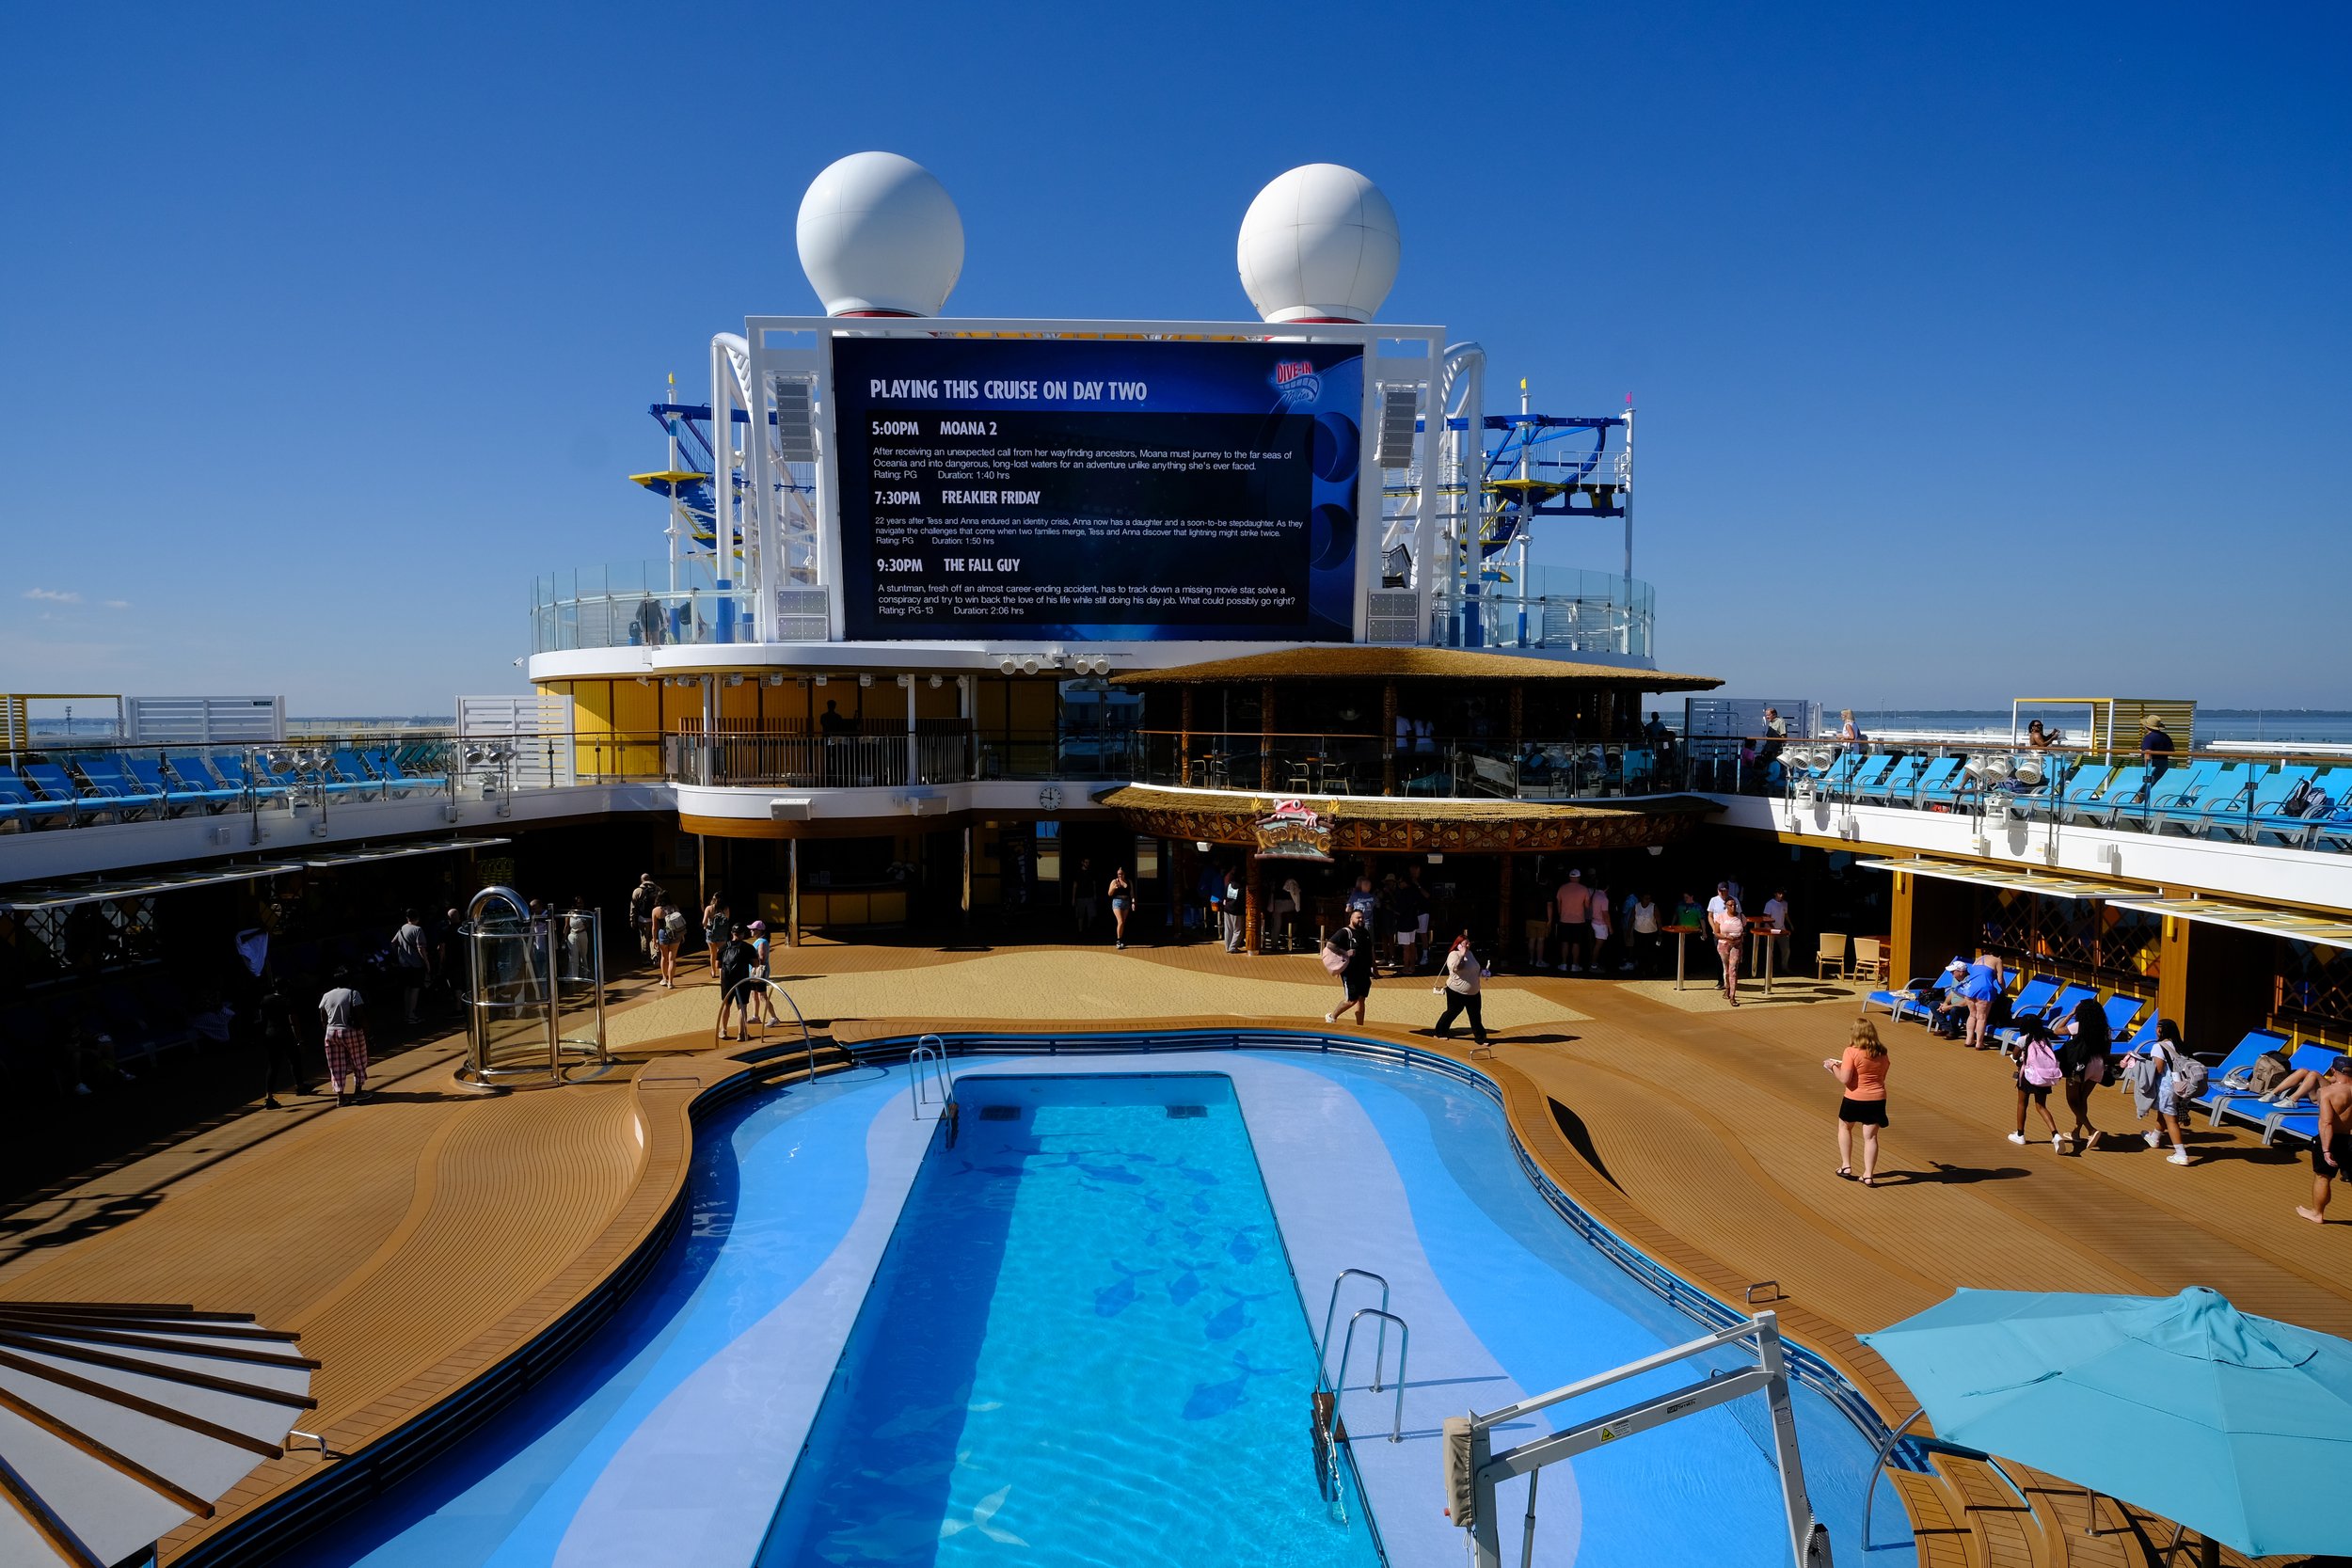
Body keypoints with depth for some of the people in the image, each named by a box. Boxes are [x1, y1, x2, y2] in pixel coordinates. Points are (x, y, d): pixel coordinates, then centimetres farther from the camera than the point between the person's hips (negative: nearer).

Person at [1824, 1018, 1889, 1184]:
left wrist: (1834, 1067, -3)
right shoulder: (1881, 1052, 1)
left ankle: (1846, 1166, 22)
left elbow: (1844, 1079, -20)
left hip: (1855, 1099, -4)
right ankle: (1868, 1175, 8)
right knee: (1870, 1136, 9)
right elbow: (1882, 1076, 14)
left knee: (1844, 1127, 21)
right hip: (1877, 1099, 4)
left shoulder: (1852, 1052, -18)